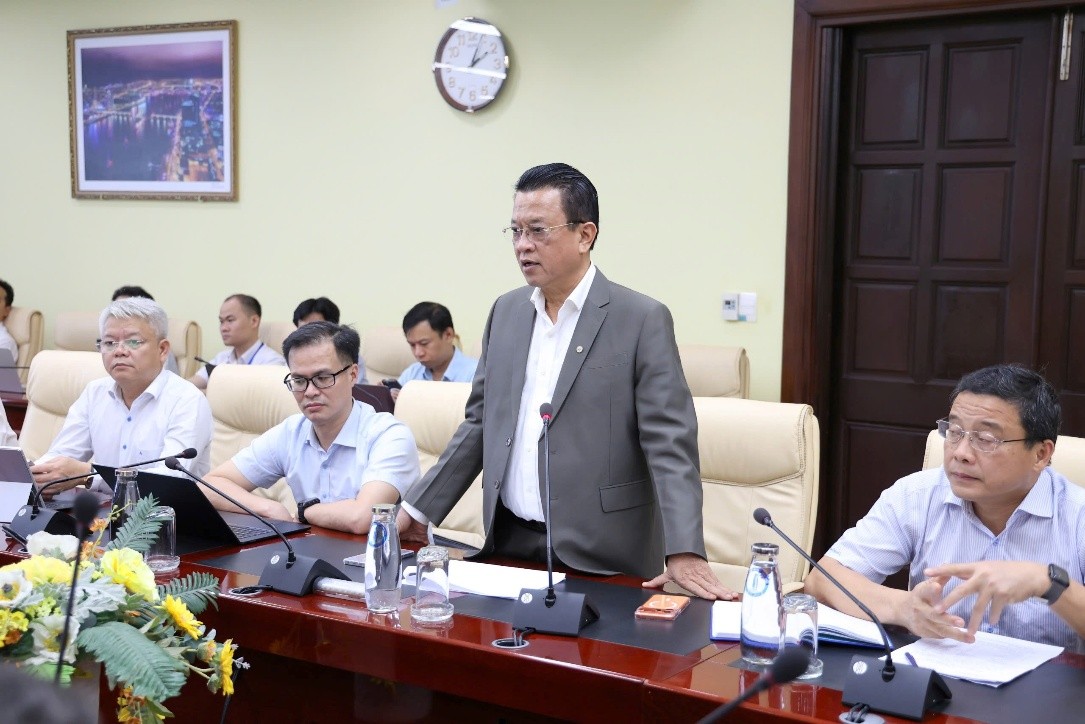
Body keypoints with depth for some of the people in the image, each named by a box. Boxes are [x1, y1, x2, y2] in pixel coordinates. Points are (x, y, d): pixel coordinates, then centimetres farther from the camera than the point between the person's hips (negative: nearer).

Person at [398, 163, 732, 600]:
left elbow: (670, 445, -13)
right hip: (508, 546, 5)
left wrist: (684, 554, -23)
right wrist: (419, 508, 12)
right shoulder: (505, 311, 9)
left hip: (601, 561, -5)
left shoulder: (643, 320, -8)